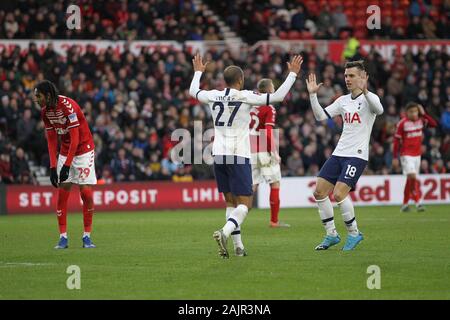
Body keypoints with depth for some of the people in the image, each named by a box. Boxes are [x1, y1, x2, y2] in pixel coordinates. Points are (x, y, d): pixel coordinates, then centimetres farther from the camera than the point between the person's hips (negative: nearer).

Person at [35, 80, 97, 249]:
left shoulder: (68, 106, -25)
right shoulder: (45, 111, -2)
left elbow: (75, 139, -24)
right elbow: (51, 140, 2)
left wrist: (67, 165, -25)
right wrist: (53, 167, -6)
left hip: (83, 149, -6)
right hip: (65, 151, 6)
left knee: (86, 193, -7)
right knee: (62, 193, -3)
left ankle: (87, 236, 2)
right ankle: (63, 237, 0)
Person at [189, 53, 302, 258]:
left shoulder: (214, 96, 5)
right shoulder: (245, 97, -7)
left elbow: (193, 91, 26)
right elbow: (278, 96, -8)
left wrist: (198, 72, 44)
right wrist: (293, 74, 3)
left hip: (218, 155, 5)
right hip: (238, 156, -5)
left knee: (230, 200, 13)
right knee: (245, 203, -3)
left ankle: (238, 245, 8)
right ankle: (225, 232, -27)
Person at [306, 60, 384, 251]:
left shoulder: (369, 98, -6)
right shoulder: (343, 100, 14)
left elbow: (379, 109, -29)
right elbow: (321, 116, 12)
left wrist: (364, 91, -46)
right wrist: (313, 94, -1)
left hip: (357, 155, -7)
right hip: (338, 153, 7)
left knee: (339, 194, -19)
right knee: (319, 192, -1)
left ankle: (354, 233, 1)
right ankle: (331, 235, 11)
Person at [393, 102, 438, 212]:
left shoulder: (421, 121, 3)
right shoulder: (402, 123, -11)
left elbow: (434, 124, -8)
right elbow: (396, 140, -8)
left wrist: (424, 114, -11)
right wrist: (395, 157, -10)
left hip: (417, 154, 5)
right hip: (406, 155, -5)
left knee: (410, 180, 9)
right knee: (412, 176, -20)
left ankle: (405, 204, 19)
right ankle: (418, 202, -19)